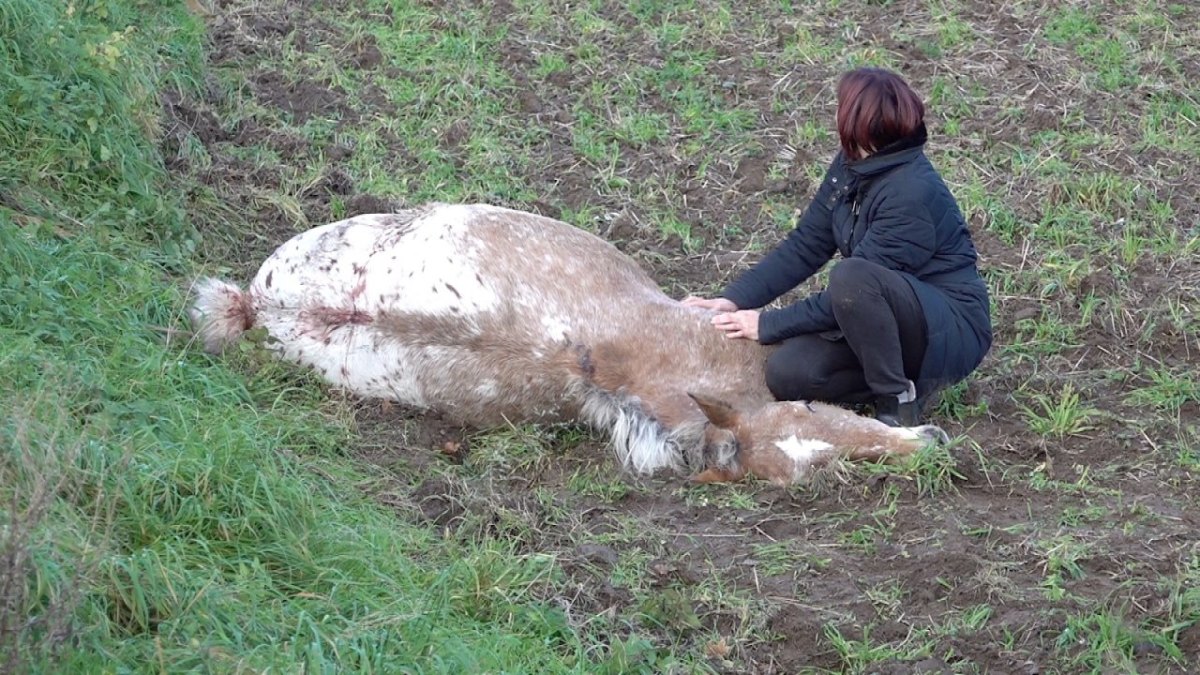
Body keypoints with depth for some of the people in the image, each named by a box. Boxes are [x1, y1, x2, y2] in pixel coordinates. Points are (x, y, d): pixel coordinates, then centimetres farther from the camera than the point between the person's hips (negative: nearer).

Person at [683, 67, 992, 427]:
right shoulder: (851, 168, 0)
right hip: (882, 317, 8)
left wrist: (768, 324, -19)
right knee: (787, 373, -15)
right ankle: (901, 379, 2)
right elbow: (805, 246, 2)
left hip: (953, 331, -8)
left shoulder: (912, 194, -27)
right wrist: (733, 300, -8)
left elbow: (855, 287, -24)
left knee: (851, 277, -36)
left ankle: (898, 406, -18)